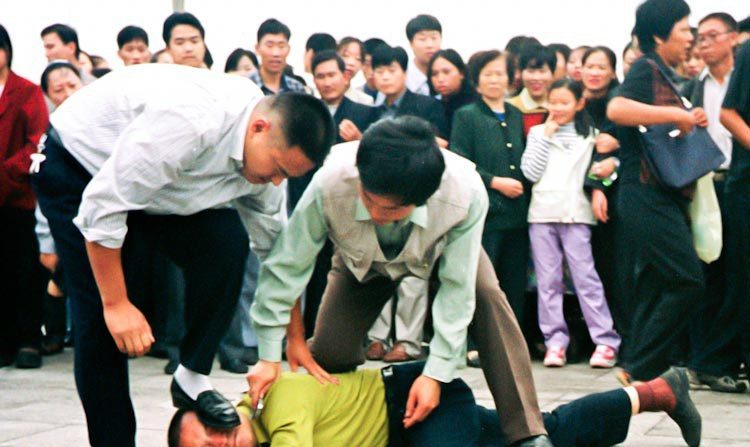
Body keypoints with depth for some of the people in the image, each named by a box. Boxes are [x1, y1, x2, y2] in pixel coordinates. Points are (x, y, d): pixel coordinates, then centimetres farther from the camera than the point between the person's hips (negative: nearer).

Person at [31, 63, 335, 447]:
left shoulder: (269, 149, -13)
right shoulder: (190, 123, -39)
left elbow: (273, 248, 1)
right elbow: (103, 207, -34)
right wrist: (116, 304, -27)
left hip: (161, 177, 6)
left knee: (227, 241, -19)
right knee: (100, 318, -12)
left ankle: (192, 378, -6)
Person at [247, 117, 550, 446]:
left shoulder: (466, 193, -43)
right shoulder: (329, 184, -42)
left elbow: (456, 288, -31)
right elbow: (287, 265, -29)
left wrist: (436, 372, -30)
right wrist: (269, 356, -23)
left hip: (442, 247, -1)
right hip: (363, 260, 1)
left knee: (487, 295, -28)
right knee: (329, 353, -12)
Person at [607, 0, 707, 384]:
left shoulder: (664, 75, 21)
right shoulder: (645, 68, -7)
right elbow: (617, 109, -26)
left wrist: (691, 122, 13)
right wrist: (678, 114, -23)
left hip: (664, 197, 10)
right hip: (647, 196, -10)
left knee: (652, 289, 8)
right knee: (687, 280, -14)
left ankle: (649, 372, 10)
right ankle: (638, 367, -10)